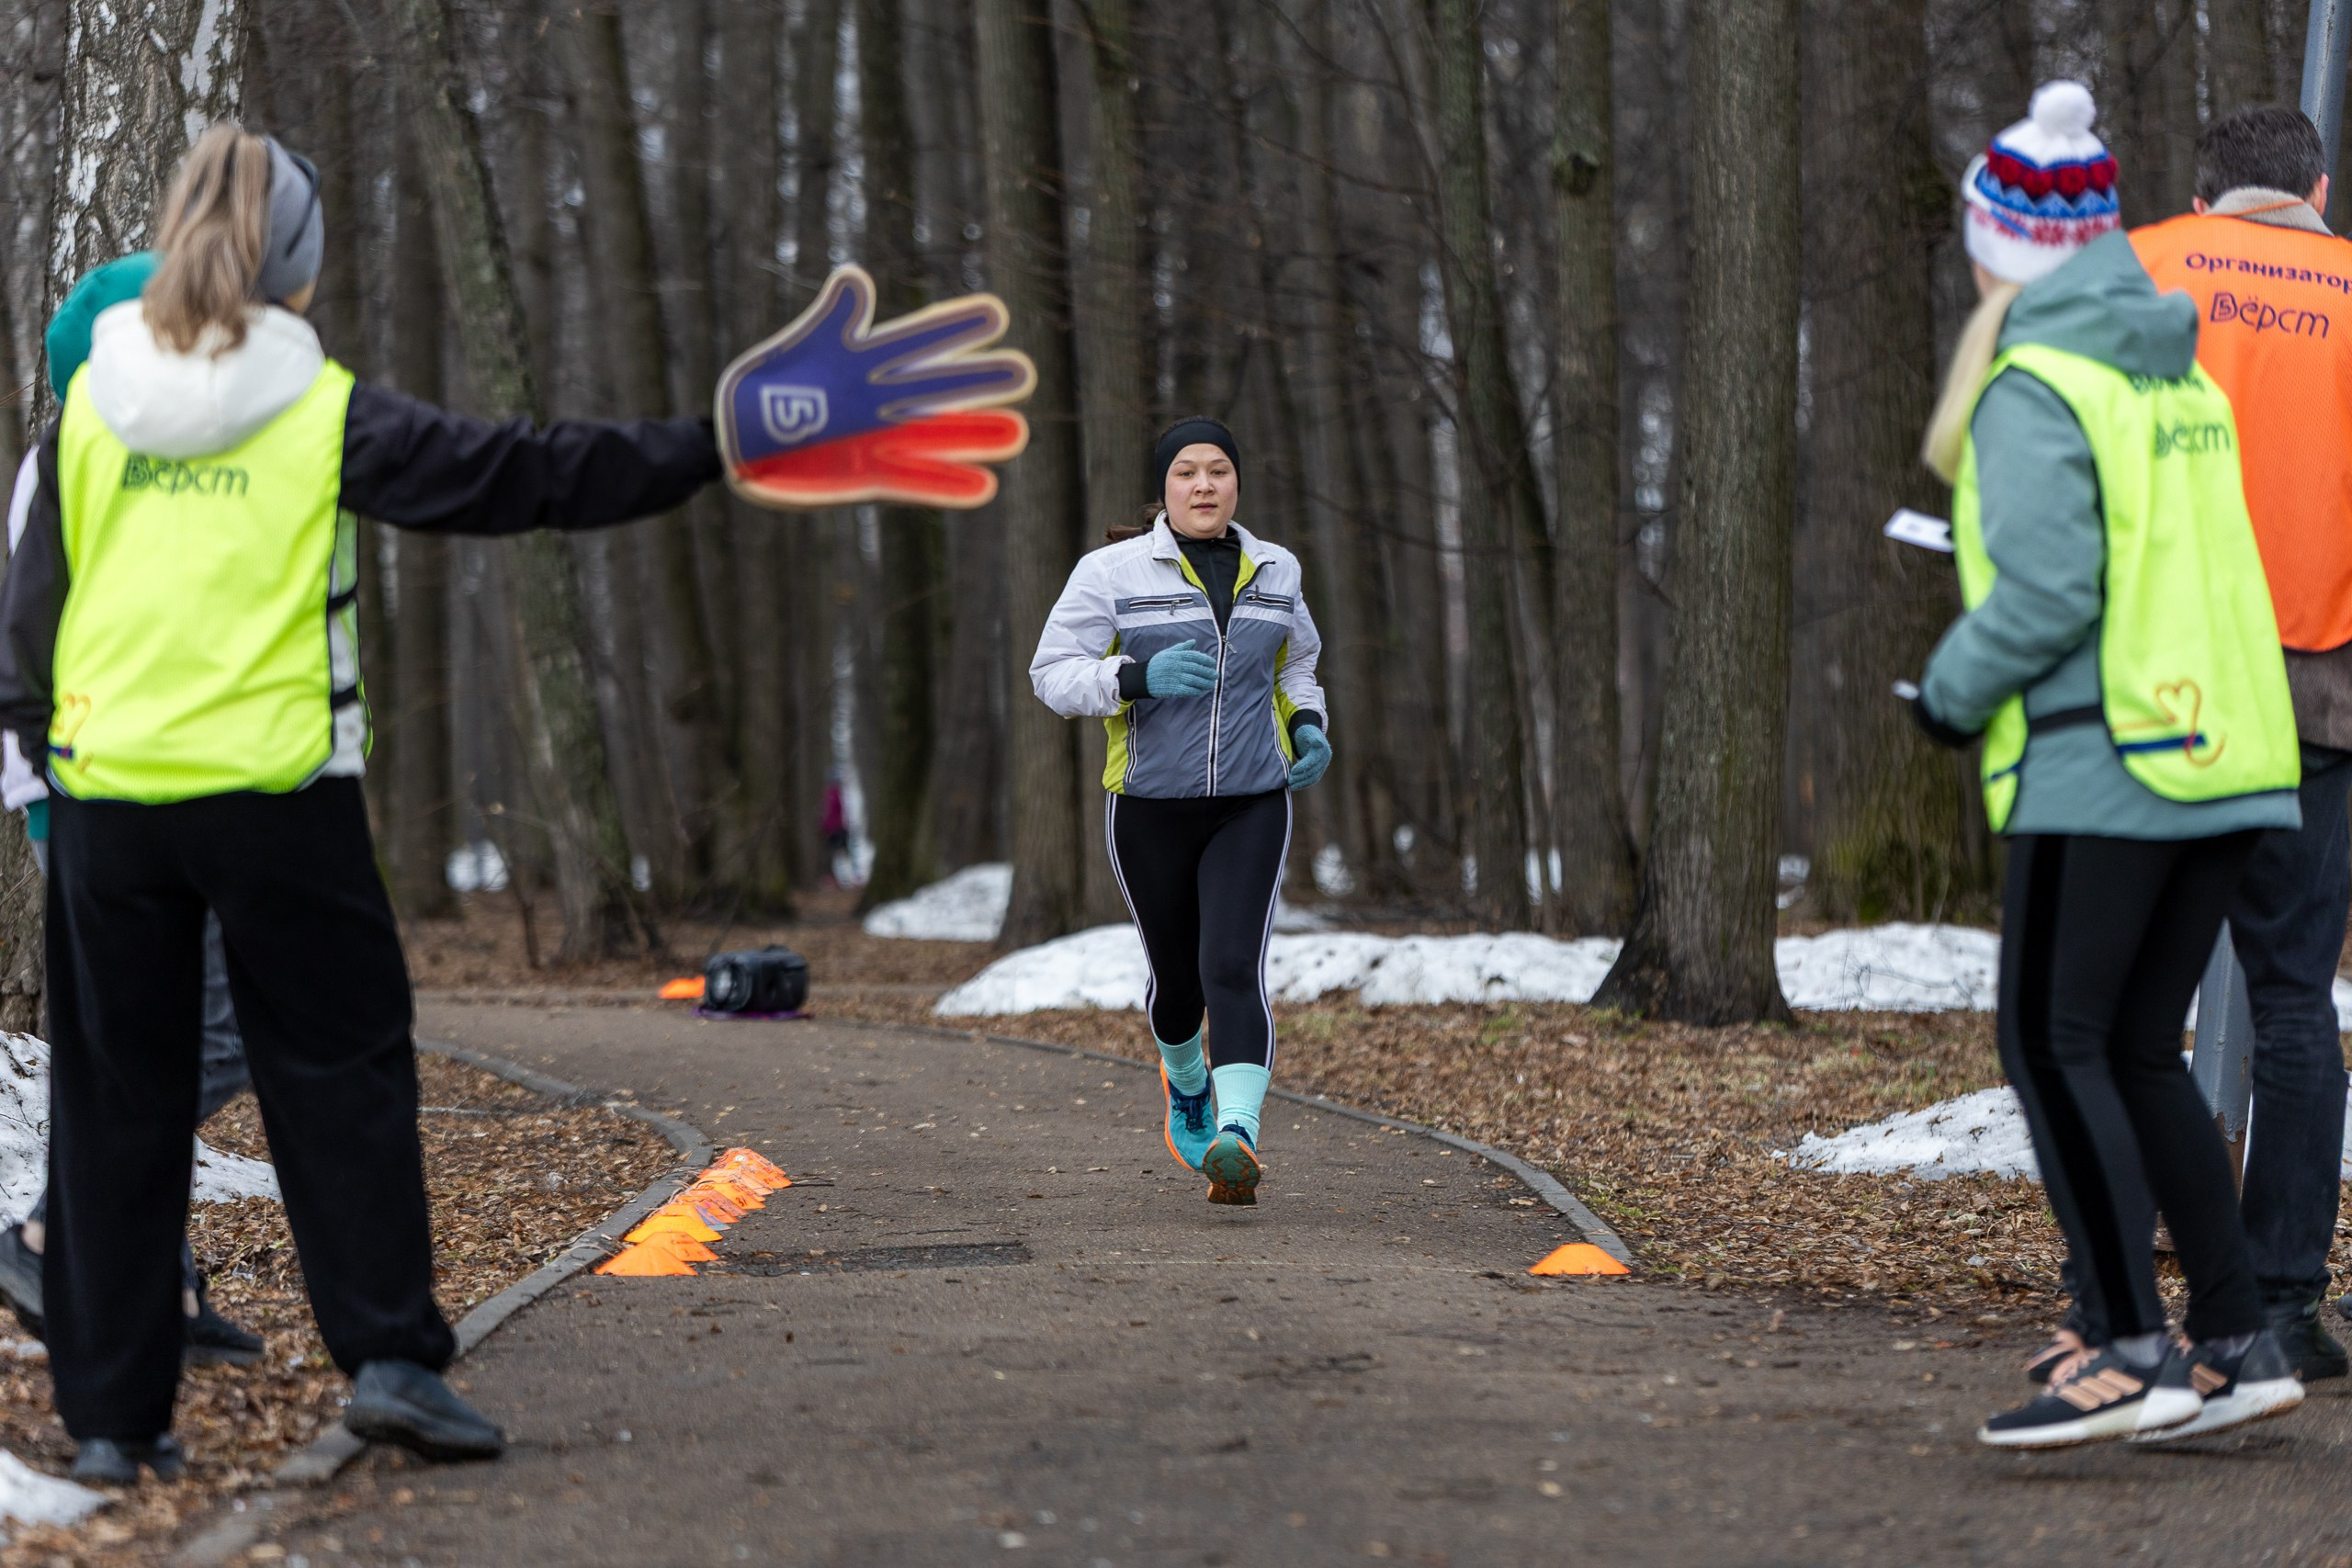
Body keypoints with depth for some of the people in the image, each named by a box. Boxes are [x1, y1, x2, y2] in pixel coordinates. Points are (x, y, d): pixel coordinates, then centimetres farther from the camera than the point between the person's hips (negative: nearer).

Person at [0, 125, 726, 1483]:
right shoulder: (324, 413, -5)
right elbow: (521, 476, -4)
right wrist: (707, 451, 2)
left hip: (109, 791, 3)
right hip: (277, 793, -3)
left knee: (117, 1095, 7)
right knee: (342, 1072, 7)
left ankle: (114, 1411, 8)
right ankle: (392, 1356, 0)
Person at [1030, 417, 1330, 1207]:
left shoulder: (1273, 571, 6)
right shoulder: (1113, 572, -5)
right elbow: (1054, 673, -7)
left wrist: (1308, 727, 4)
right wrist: (1141, 677, -25)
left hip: (1250, 807, 1)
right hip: (1150, 808, 0)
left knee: (1233, 971, -18)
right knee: (1177, 980, 13)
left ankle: (1237, 1141, -33)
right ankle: (1186, 1081, 47)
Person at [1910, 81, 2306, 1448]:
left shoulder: (2032, 386, -10)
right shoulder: (2181, 375, 16)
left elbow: (2046, 593, -17)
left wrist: (1951, 693, -2)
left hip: (2104, 759, -8)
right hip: (2230, 753, 8)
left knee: (2054, 1043, -4)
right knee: (2140, 1052, 13)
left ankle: (2133, 1348, -10)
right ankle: (2237, 1338, 11)